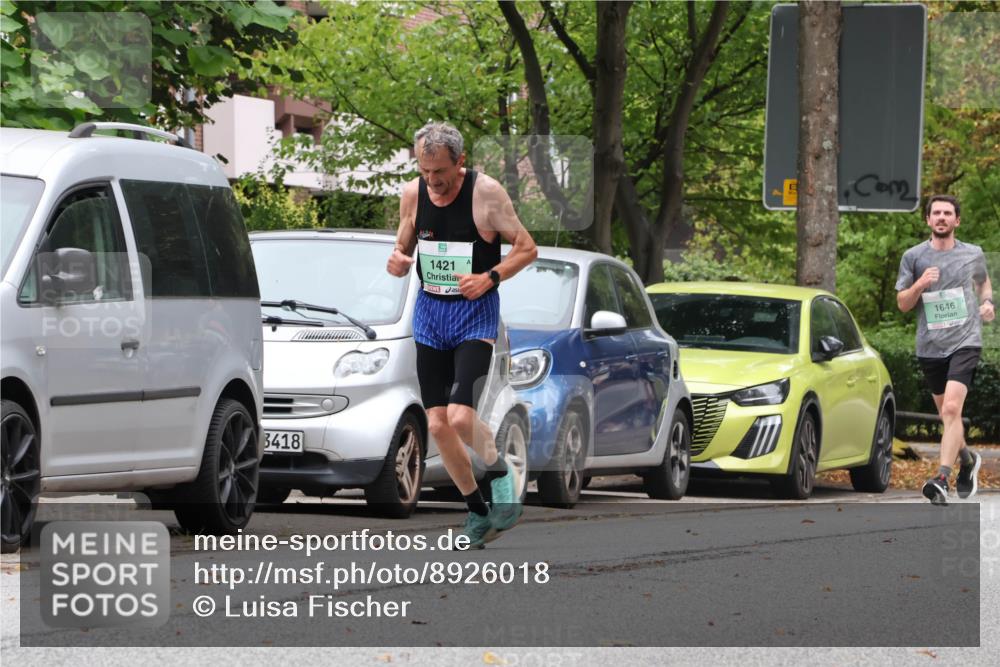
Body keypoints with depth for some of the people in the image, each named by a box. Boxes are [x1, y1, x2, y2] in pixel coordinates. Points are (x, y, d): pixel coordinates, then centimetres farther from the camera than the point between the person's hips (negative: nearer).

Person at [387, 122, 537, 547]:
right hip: (429, 313, 5)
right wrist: (397, 262, -11)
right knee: (437, 425, 2)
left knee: (460, 418, -21)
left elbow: (527, 249, -5)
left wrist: (489, 277, -21)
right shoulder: (412, 194, 0)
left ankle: (499, 471, 10)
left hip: (475, 315, -5)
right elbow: (403, 251, 13)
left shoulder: (485, 193, -13)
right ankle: (477, 510, 20)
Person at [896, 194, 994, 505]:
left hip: (965, 342, -2)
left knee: (951, 409, -20)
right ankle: (967, 459, 42)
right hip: (930, 347, 3)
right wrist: (919, 284, -13)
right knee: (947, 415, 13)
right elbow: (902, 304, 6)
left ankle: (942, 479, -24)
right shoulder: (913, 257, 4)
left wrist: (987, 302, 5)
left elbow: (983, 281, 26)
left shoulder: (973, 254, 5)